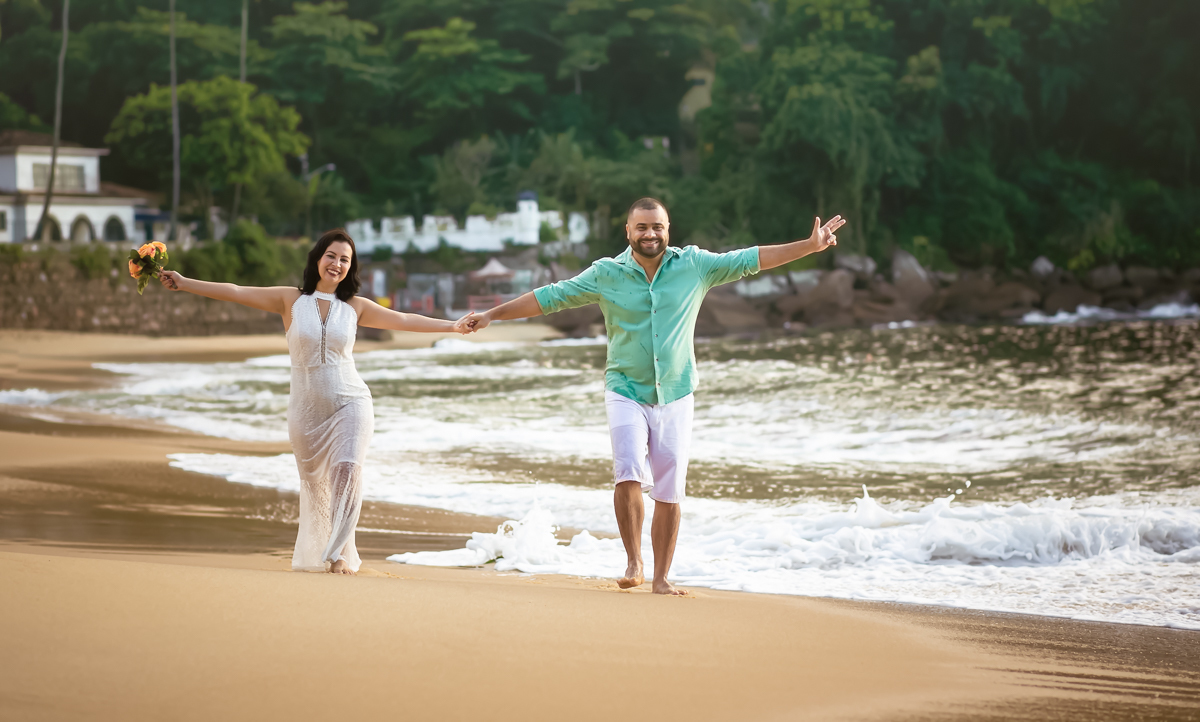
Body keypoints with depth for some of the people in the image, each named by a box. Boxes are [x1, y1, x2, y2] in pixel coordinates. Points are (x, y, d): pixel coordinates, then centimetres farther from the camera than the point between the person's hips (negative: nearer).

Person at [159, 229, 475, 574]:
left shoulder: (355, 307, 5)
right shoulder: (291, 300, 2)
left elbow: (404, 320, 7)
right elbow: (236, 292, -2)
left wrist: (452, 326, 3)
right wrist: (184, 283, -6)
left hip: (350, 403, 0)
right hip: (306, 408, 0)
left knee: (347, 470, -20)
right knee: (314, 483, 7)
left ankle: (340, 553, -15)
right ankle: (311, 550, 28)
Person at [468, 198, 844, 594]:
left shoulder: (695, 265, 0)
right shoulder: (606, 274, -2)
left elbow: (751, 260, 3)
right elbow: (549, 297, 2)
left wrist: (810, 246, 1)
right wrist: (492, 315, 1)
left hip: (675, 395, 1)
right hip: (626, 392, -1)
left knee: (669, 493, 2)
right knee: (628, 476, -20)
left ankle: (661, 578, 14)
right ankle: (634, 563, -2)